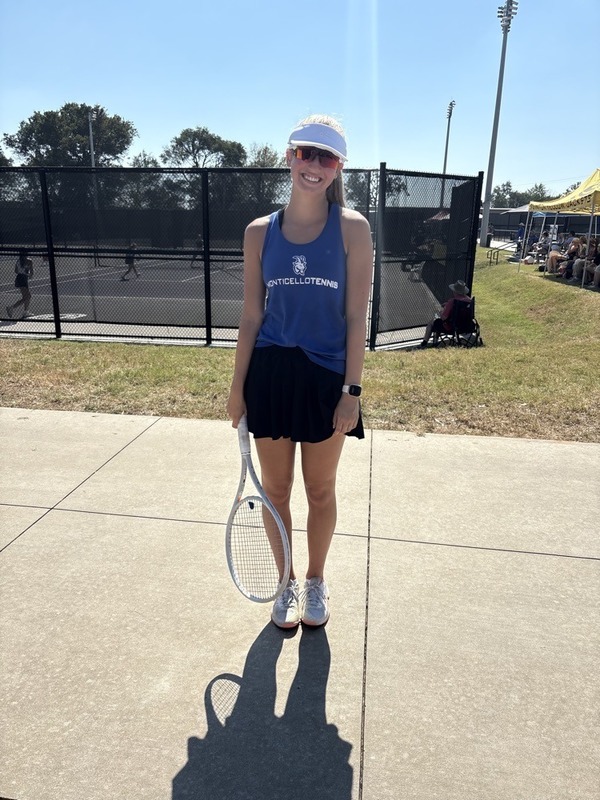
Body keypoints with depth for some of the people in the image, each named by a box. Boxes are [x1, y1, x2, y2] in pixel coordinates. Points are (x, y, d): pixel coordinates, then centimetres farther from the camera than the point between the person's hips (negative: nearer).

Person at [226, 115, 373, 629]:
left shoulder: (353, 228, -3)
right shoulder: (260, 232, 3)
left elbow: (356, 317, -5)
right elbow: (251, 316, 5)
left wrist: (352, 389, -10)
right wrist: (238, 386, 4)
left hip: (326, 378, -2)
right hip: (270, 374, 2)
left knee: (321, 490, 13)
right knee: (276, 489, 12)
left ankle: (316, 580, 38)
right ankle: (287, 582, 36)